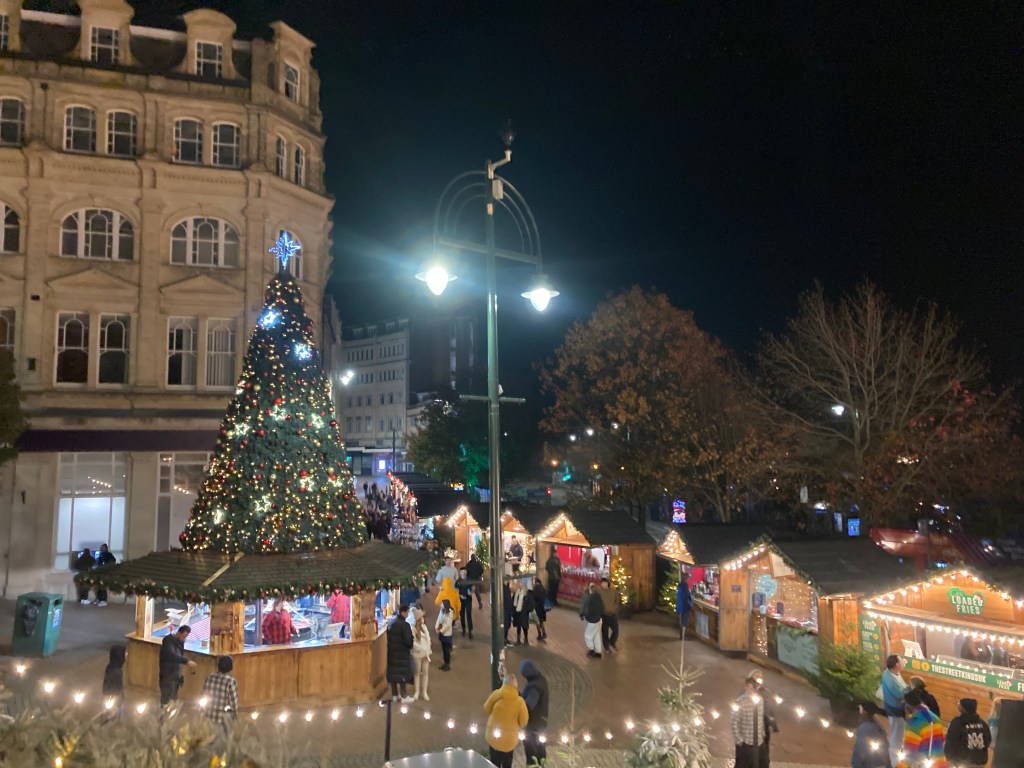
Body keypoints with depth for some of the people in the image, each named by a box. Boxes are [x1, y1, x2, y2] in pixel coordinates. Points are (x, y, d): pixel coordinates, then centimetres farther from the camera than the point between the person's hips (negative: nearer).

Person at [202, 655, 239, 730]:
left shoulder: (208, 679, -2)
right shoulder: (231, 681, -17)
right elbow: (233, 701, -13)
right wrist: (235, 714, 4)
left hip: (208, 717, 5)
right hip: (223, 719, -5)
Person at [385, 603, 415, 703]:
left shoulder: (392, 622, 5)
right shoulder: (404, 624, -21)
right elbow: (408, 641, -21)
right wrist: (410, 647, -1)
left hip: (392, 651, 8)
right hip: (402, 653, -7)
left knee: (393, 672, 13)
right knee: (402, 673, 1)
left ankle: (394, 695, 23)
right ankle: (404, 696, 8)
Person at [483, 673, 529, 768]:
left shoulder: (496, 694, -12)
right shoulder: (519, 701, -13)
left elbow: (486, 709, 1)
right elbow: (524, 721, -8)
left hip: (493, 734, 1)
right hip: (509, 736, 0)